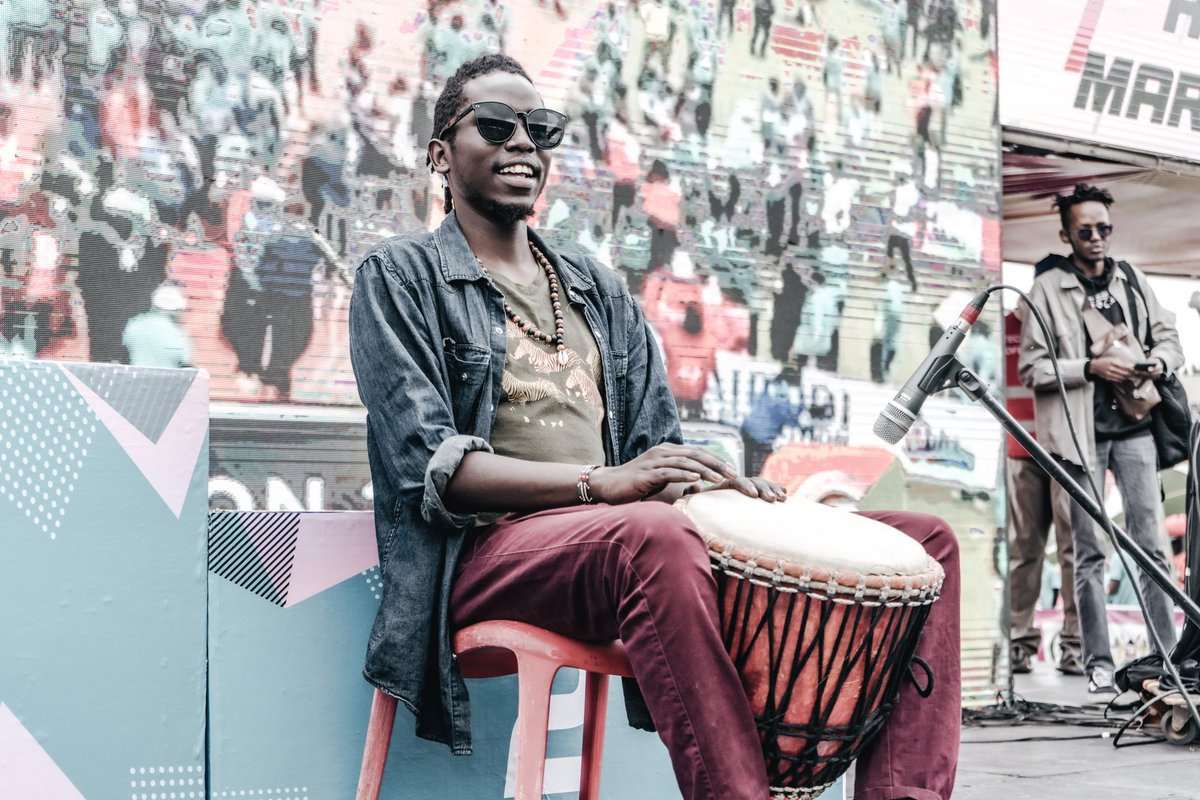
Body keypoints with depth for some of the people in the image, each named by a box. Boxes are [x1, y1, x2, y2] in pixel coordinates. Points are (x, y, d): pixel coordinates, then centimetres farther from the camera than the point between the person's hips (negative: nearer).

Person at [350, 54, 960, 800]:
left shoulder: (602, 291, 25)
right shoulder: (401, 277, 7)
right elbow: (428, 465, -7)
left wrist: (726, 482, -5)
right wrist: (599, 483, -21)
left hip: (635, 537, 7)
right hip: (490, 548, -6)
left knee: (925, 537, -6)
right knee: (653, 534, -42)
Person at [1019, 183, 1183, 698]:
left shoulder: (1131, 280, 13)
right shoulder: (1047, 289, 2)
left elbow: (1169, 337, 18)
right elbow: (1032, 368, -3)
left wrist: (1159, 362, -4)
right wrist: (1091, 368, -15)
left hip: (1133, 426, 3)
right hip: (1081, 430, -3)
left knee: (1150, 543, 1)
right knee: (1089, 552, 0)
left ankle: (1169, 654, 4)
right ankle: (1098, 662, 4)